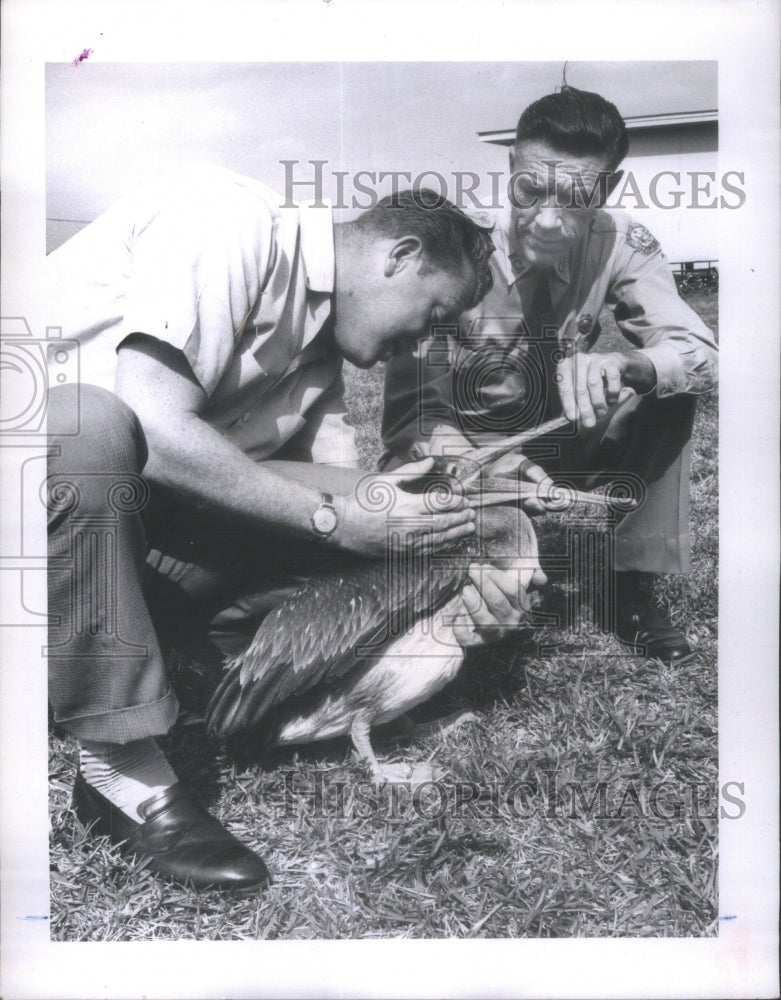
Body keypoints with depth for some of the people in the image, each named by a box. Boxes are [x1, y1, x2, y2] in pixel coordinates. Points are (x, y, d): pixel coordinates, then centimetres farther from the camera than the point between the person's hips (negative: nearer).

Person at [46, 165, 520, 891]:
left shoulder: (320, 340, 8)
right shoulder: (232, 219, -19)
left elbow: (335, 484, -1)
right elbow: (153, 421, -29)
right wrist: (334, 517, -24)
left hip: (112, 509, 7)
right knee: (95, 425, -39)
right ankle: (124, 770, -26)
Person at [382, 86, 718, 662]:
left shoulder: (621, 244, -12)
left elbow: (703, 354, -17)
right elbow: (413, 404, -23)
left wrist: (624, 367, -41)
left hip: (564, 451, 3)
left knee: (669, 387, -19)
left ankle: (631, 586, -10)